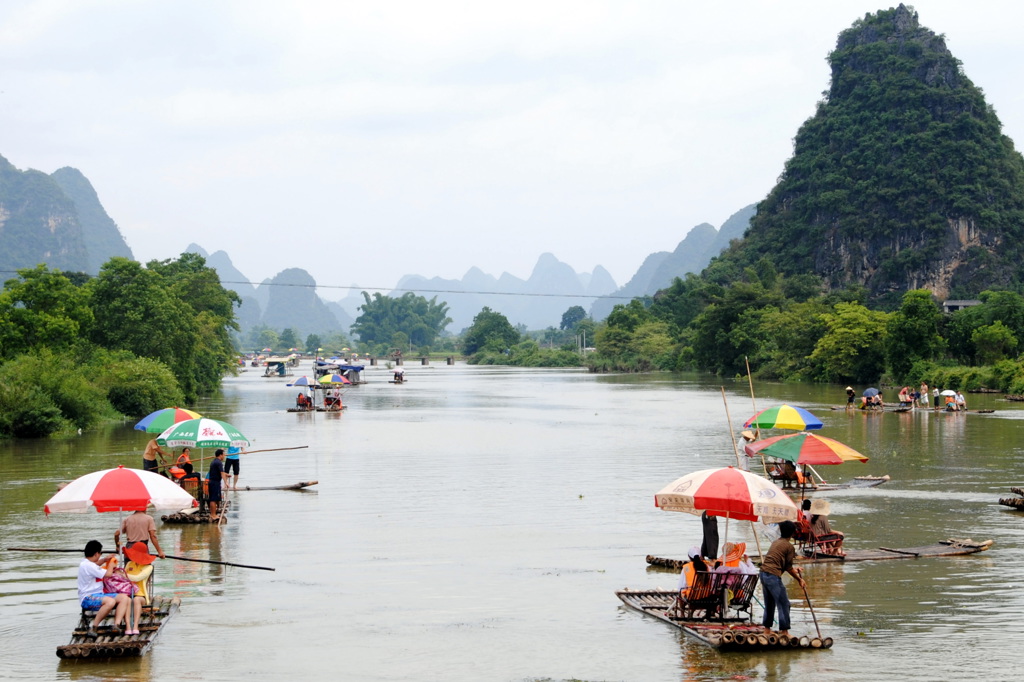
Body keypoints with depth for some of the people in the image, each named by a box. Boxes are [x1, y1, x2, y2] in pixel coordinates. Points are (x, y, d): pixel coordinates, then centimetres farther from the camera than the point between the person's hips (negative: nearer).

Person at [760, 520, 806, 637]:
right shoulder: (789, 546, -5)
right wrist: (800, 580, 8)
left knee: (769, 602, 19)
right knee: (783, 603, -1)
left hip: (763, 573, 9)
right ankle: (784, 631, -1)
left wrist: (793, 569, 39)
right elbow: (788, 568, -3)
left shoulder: (776, 543, 19)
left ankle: (767, 628, 24)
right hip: (773, 575, -9)